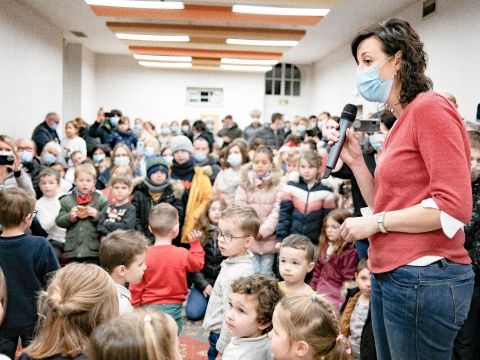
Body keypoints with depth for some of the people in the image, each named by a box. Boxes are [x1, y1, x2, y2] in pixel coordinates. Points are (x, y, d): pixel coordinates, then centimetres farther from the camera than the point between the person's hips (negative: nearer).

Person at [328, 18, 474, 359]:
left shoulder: (430, 108, -13)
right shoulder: (401, 122, 12)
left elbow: (453, 208, -19)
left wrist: (375, 223, -14)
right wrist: (355, 161, 5)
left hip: (425, 278, -9)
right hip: (390, 275, 9)